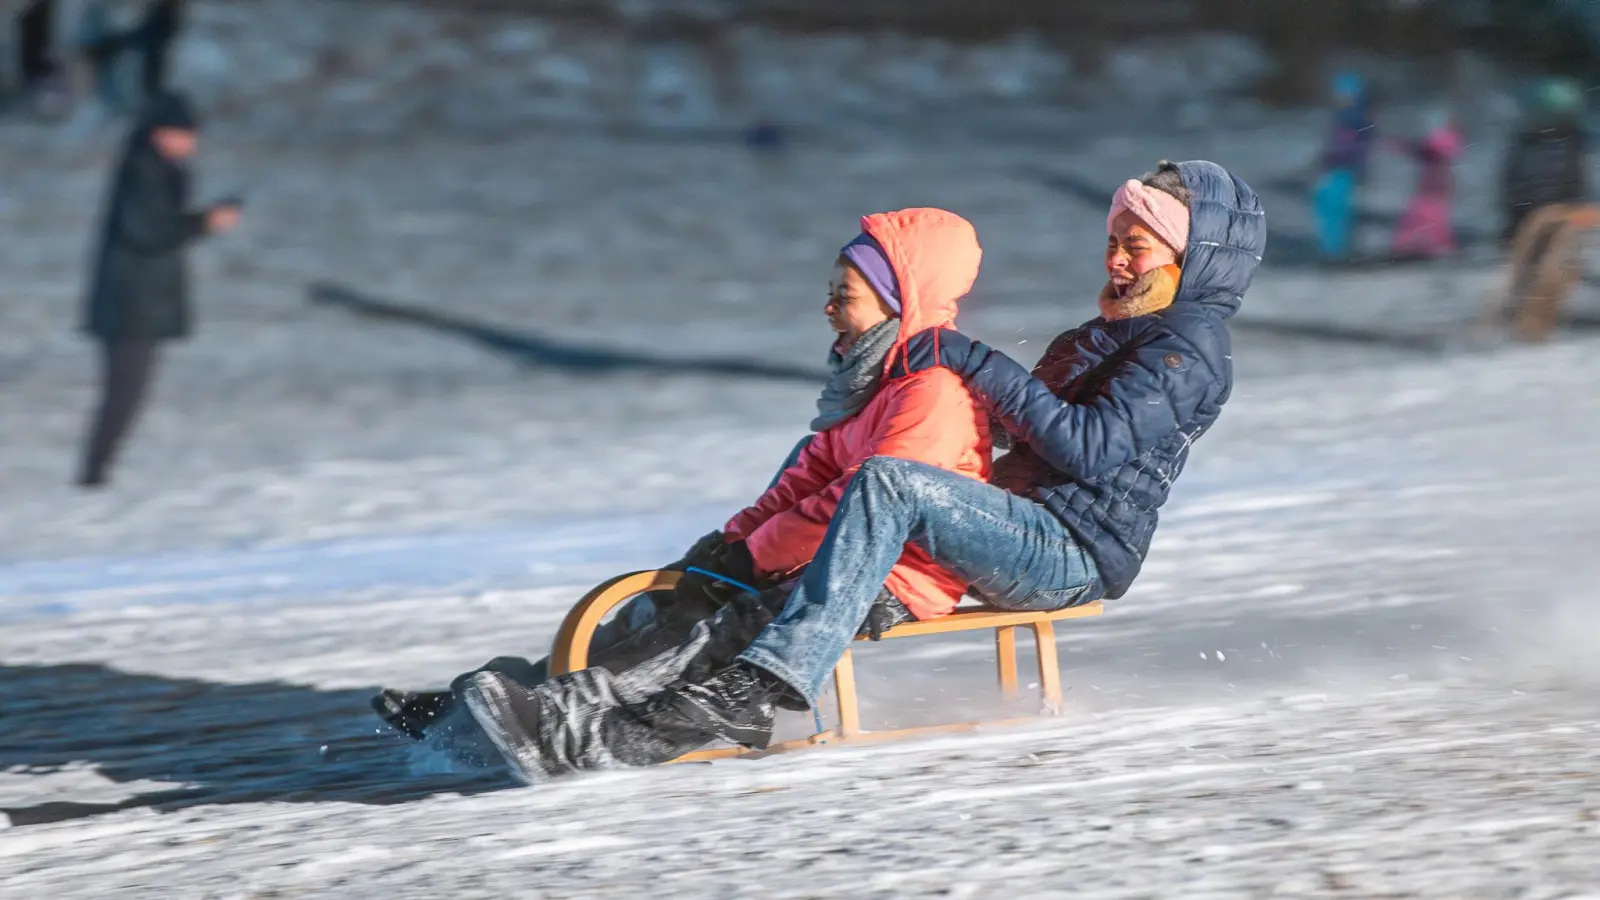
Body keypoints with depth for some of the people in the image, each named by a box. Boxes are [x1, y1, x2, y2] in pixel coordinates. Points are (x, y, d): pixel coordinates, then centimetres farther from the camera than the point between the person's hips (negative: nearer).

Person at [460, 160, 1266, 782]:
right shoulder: (1104, 337, 29)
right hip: (1022, 528, 10)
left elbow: (1088, 446, -17)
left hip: (1078, 553, -10)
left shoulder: (1192, 345, -4)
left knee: (888, 484, -31)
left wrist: (975, 364, -16)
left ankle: (753, 694, -43)